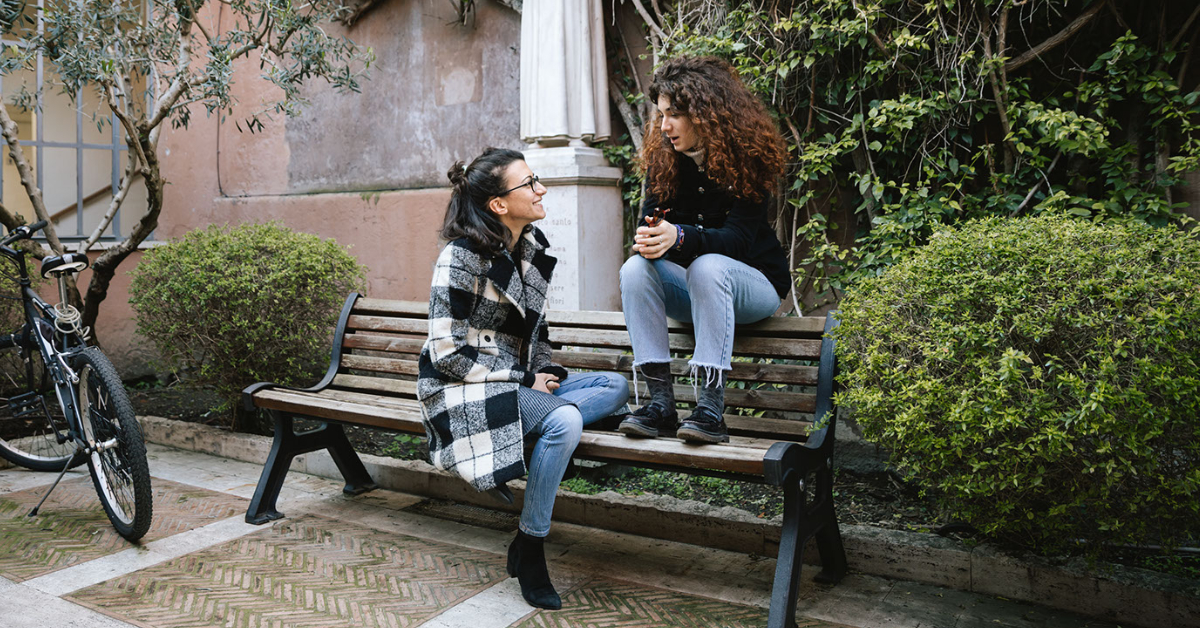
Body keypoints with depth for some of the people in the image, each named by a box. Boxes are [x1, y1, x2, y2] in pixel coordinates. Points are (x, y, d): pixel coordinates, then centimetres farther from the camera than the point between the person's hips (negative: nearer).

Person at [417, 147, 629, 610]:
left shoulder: (534, 247, 7)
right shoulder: (462, 257, -16)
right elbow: (447, 353, -18)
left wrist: (543, 372, 0)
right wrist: (524, 381, -15)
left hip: (520, 382, 8)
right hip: (463, 391, -8)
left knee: (616, 386, -5)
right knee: (565, 420, -31)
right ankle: (529, 547, -16)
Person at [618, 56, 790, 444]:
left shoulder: (747, 157, -15)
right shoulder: (663, 157, -1)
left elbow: (739, 237, -24)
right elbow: (652, 220, -6)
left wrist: (680, 237, -42)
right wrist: (648, 240, -32)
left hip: (755, 283, -4)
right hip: (690, 288, 4)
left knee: (708, 265, -36)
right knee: (635, 268, -25)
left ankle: (711, 407, -37)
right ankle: (660, 401, -27)